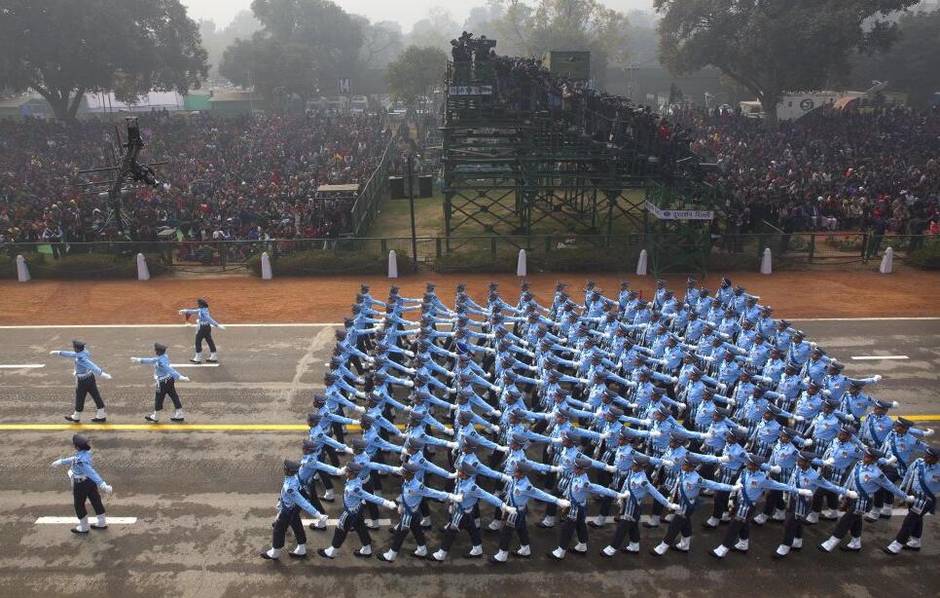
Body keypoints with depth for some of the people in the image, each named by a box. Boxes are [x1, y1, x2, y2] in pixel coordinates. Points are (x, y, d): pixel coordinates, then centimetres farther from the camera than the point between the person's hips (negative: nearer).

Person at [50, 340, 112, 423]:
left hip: (82, 381, -8)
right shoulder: (84, 351, 1)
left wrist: (102, 374, -52)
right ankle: (101, 416, 19)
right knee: (96, 396, 11)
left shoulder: (81, 358, -27)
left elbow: (92, 366, -40)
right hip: (90, 377, 8)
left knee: (79, 399, 11)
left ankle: (76, 418, 31)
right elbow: (72, 354, 18)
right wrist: (58, 353, 24)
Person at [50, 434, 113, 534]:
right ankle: (102, 523, 34)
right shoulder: (86, 452, -8)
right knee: (96, 501, 19)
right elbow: (74, 459, 13)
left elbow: (91, 473, -41)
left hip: (81, 485, -8)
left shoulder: (81, 461, -35)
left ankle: (83, 527, 31)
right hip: (90, 482, 8)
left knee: (79, 505, 14)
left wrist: (103, 485, -46)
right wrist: (61, 461, 24)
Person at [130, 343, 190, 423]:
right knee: (174, 397, 10)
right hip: (170, 380, 9)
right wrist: (139, 360, 26)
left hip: (163, 382, -9)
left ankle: (155, 418, 25)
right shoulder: (163, 357, 5)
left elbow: (170, 370, -34)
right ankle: (179, 416, 15)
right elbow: (152, 361, 19)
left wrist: (180, 377, -42)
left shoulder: (161, 362, -24)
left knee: (158, 399, 8)